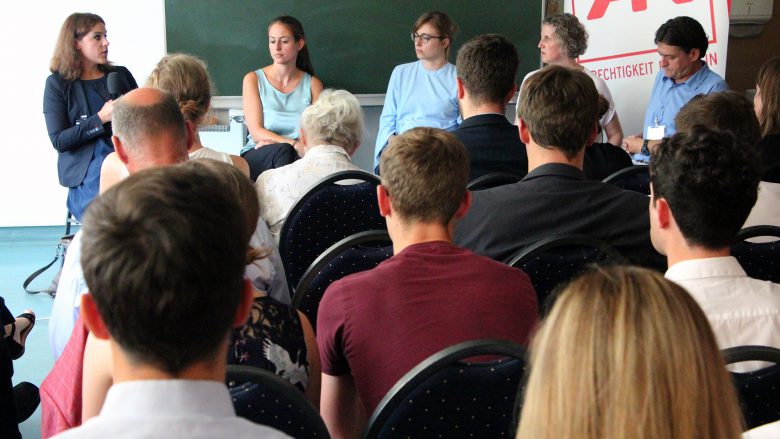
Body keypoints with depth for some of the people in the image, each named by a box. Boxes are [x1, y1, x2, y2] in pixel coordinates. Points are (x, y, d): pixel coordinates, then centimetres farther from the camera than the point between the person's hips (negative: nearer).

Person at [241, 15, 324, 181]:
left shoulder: (313, 84, 10)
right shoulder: (253, 79, 8)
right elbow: (256, 132, -2)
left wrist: (273, 140, -14)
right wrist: (294, 144, -19)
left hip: (301, 156, 0)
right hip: (257, 157, 0)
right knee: (282, 151, -35)